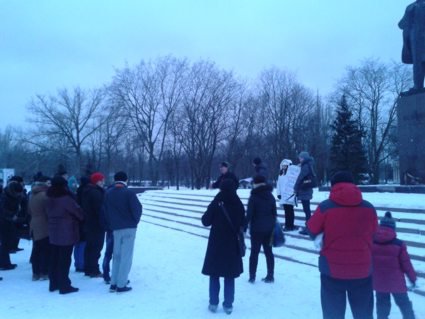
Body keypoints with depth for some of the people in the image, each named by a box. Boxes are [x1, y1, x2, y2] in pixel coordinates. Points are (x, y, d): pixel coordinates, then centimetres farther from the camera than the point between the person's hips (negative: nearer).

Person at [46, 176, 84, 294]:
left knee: (54, 259, 14)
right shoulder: (66, 198, -17)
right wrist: (82, 218, 10)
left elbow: (50, 214, 12)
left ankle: (54, 284, 24)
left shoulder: (50, 199, 7)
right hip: (66, 233, -8)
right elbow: (78, 212, -9)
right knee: (64, 260, -2)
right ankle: (64, 286, 2)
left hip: (53, 233, 8)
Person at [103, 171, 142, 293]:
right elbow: (137, 209, -14)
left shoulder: (107, 193, 4)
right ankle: (121, 285, 2)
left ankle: (114, 283, 16)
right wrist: (135, 221, 5)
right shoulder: (129, 193, -11)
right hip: (129, 228, -5)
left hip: (115, 229, 5)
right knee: (126, 256, 1)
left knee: (117, 256, 16)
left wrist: (110, 225, 11)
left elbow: (104, 210, 3)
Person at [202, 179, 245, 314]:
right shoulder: (239, 205, -5)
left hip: (216, 244, -2)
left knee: (214, 274, 13)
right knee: (229, 276, 12)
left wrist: (208, 213, 9)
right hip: (232, 244, 2)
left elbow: (205, 222, -6)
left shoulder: (215, 204, -14)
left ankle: (213, 303, 17)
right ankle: (228, 305, 17)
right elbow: (242, 224, 3)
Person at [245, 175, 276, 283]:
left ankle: (252, 277, 9)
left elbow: (249, 214, -15)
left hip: (256, 228, -4)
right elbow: (274, 213, 10)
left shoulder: (253, 197, -11)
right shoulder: (270, 196, 5)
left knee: (254, 252, 6)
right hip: (269, 228, 4)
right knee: (268, 251, 13)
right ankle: (270, 276, 17)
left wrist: (244, 228, -11)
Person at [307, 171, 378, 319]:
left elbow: (312, 229, 0)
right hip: (362, 270, 3)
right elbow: (372, 233, 10)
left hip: (332, 269, -2)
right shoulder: (369, 208, -4)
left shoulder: (325, 207, -13)